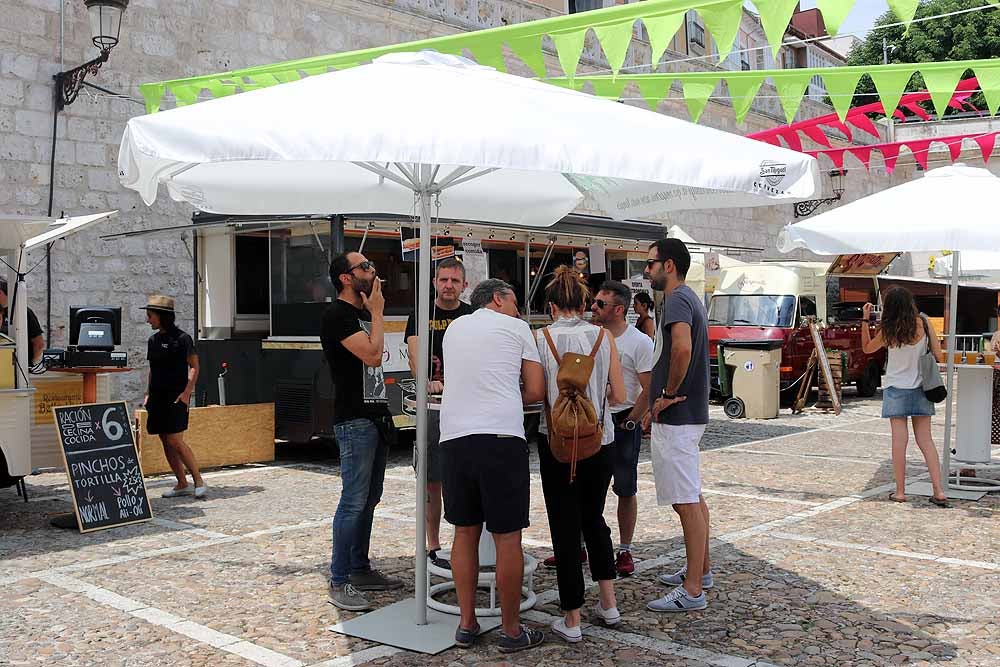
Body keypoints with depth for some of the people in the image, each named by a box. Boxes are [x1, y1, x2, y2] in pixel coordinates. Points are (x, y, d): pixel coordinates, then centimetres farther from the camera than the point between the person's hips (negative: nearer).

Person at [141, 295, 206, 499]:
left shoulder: (182, 339, -8)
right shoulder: (153, 340, 12)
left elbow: (194, 367, -7)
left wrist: (186, 392, -15)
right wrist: (148, 394, 13)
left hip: (176, 396, -7)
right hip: (158, 396, 7)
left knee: (175, 441, -13)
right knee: (166, 443, 6)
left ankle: (199, 481, -4)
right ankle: (182, 484, 14)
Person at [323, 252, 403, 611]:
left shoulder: (363, 312, 18)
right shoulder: (338, 315, -11)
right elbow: (372, 353, -21)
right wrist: (377, 312, -11)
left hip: (375, 416, 9)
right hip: (354, 420, -9)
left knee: (369, 499, 13)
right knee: (354, 501, -8)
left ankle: (360, 569, 23)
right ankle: (339, 582, -2)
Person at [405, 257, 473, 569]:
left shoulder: (473, 316, 11)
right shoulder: (420, 316, 4)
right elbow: (414, 357, -9)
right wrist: (428, 381, -30)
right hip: (432, 406, -2)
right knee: (433, 481, 4)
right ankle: (433, 547, 13)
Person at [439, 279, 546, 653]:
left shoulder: (454, 328, 21)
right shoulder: (516, 328, 9)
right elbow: (536, 391, 7)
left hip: (454, 438, 4)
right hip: (501, 437, -4)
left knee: (465, 533, 15)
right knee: (507, 538, 3)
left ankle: (466, 625, 21)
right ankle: (512, 632, 12)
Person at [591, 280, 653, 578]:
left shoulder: (639, 343, -11)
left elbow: (650, 390, -12)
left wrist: (628, 424, -11)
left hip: (623, 422, -4)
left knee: (626, 491, 4)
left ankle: (625, 551, 15)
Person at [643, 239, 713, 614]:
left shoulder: (677, 300, -15)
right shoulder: (688, 298, 18)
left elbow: (682, 348, -35)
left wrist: (669, 394, -22)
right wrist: (657, 404, 21)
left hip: (676, 418, -11)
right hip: (689, 413, 11)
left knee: (686, 502, -7)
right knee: (692, 498, 19)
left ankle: (692, 591, -2)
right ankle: (701, 570, 31)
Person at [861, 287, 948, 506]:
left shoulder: (889, 331, -10)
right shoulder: (924, 322, -6)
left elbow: (867, 348, 8)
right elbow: (938, 355, -3)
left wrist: (865, 319, 6)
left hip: (896, 389, -2)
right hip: (920, 389, 2)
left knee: (899, 440, 1)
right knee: (926, 440, 7)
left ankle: (900, 492, 3)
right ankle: (939, 491, 3)